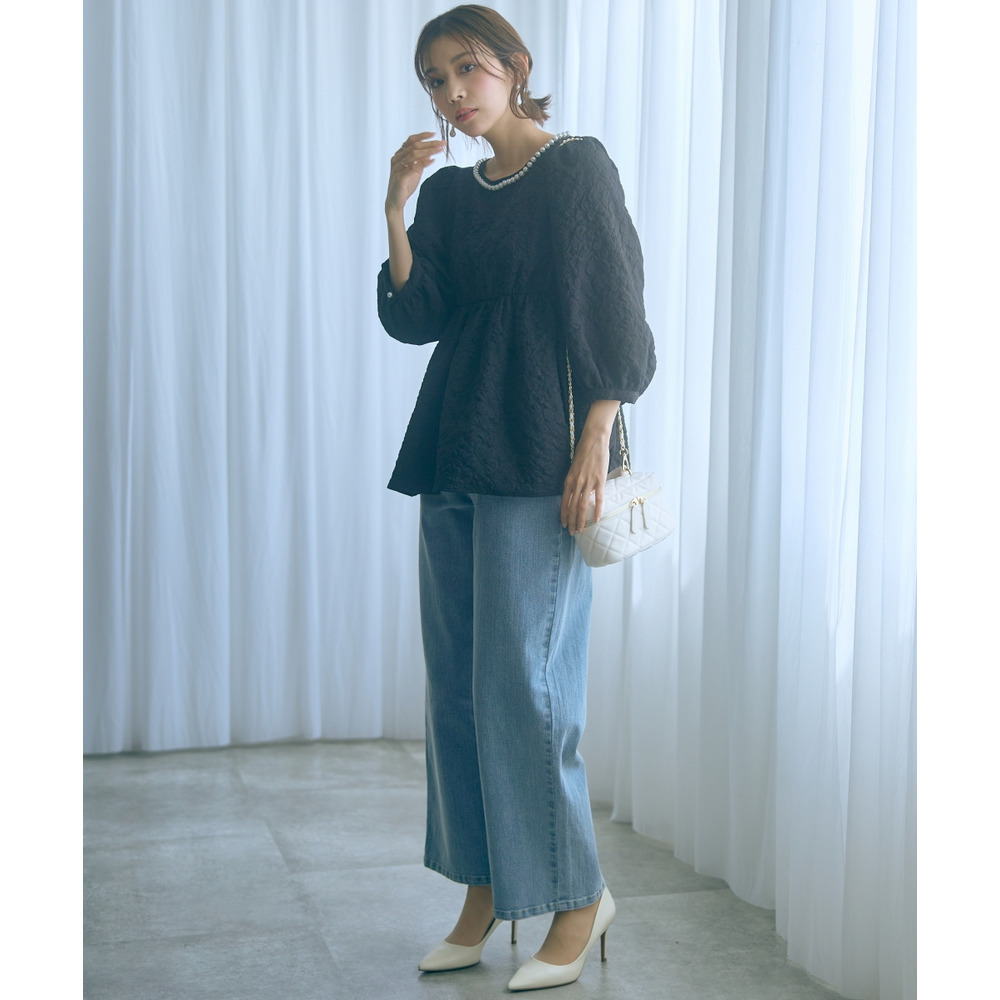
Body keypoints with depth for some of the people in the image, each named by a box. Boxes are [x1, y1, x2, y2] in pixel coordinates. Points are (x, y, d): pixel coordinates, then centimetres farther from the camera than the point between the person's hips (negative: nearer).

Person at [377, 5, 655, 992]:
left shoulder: (577, 167, -1)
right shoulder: (449, 192, 16)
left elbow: (610, 311, -8)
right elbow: (411, 317, 6)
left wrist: (595, 443, -16)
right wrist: (396, 206, -4)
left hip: (538, 462, -7)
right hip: (452, 456, 7)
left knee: (520, 679, -8)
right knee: (455, 678, 7)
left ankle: (580, 896, 6)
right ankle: (483, 893, 17)